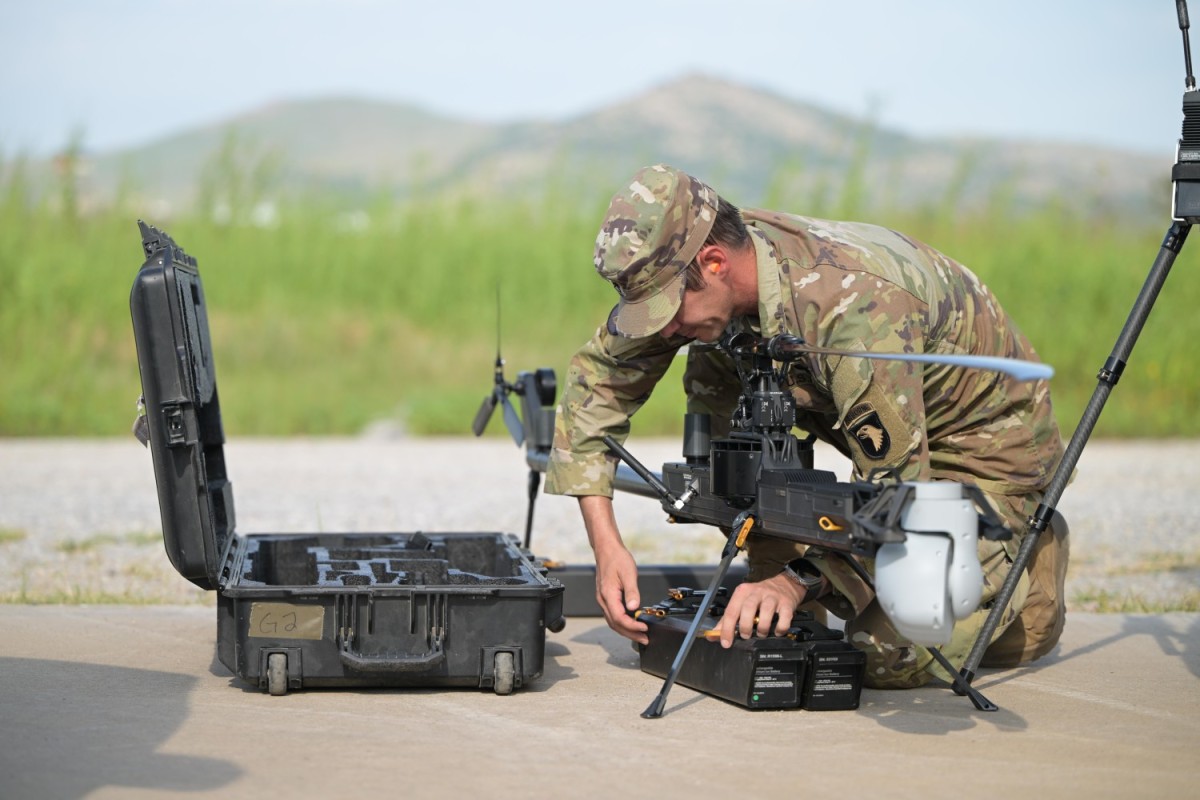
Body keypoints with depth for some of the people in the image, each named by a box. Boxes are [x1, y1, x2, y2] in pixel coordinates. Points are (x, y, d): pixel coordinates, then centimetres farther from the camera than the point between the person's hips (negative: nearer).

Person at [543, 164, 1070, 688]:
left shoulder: (858, 305, -39)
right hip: (883, 427, 7)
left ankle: (1032, 551, 10)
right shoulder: (679, 270, -18)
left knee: (891, 656, -20)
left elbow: (896, 489, -34)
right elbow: (595, 378, -11)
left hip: (988, 435, -7)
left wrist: (798, 579, -39)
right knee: (711, 378, -13)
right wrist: (606, 543, -19)